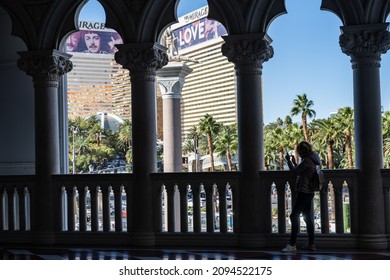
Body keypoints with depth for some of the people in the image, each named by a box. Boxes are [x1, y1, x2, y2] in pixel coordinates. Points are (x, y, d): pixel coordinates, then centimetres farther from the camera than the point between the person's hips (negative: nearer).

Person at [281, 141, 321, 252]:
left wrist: (289, 160, 2)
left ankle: (292, 245, -15)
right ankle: (311, 244, 16)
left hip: (304, 192, -10)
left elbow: (295, 172, -10)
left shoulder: (307, 161, -15)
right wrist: (294, 163, 21)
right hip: (309, 193, 10)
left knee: (294, 216, -12)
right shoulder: (312, 160, 16)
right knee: (307, 218, 13)